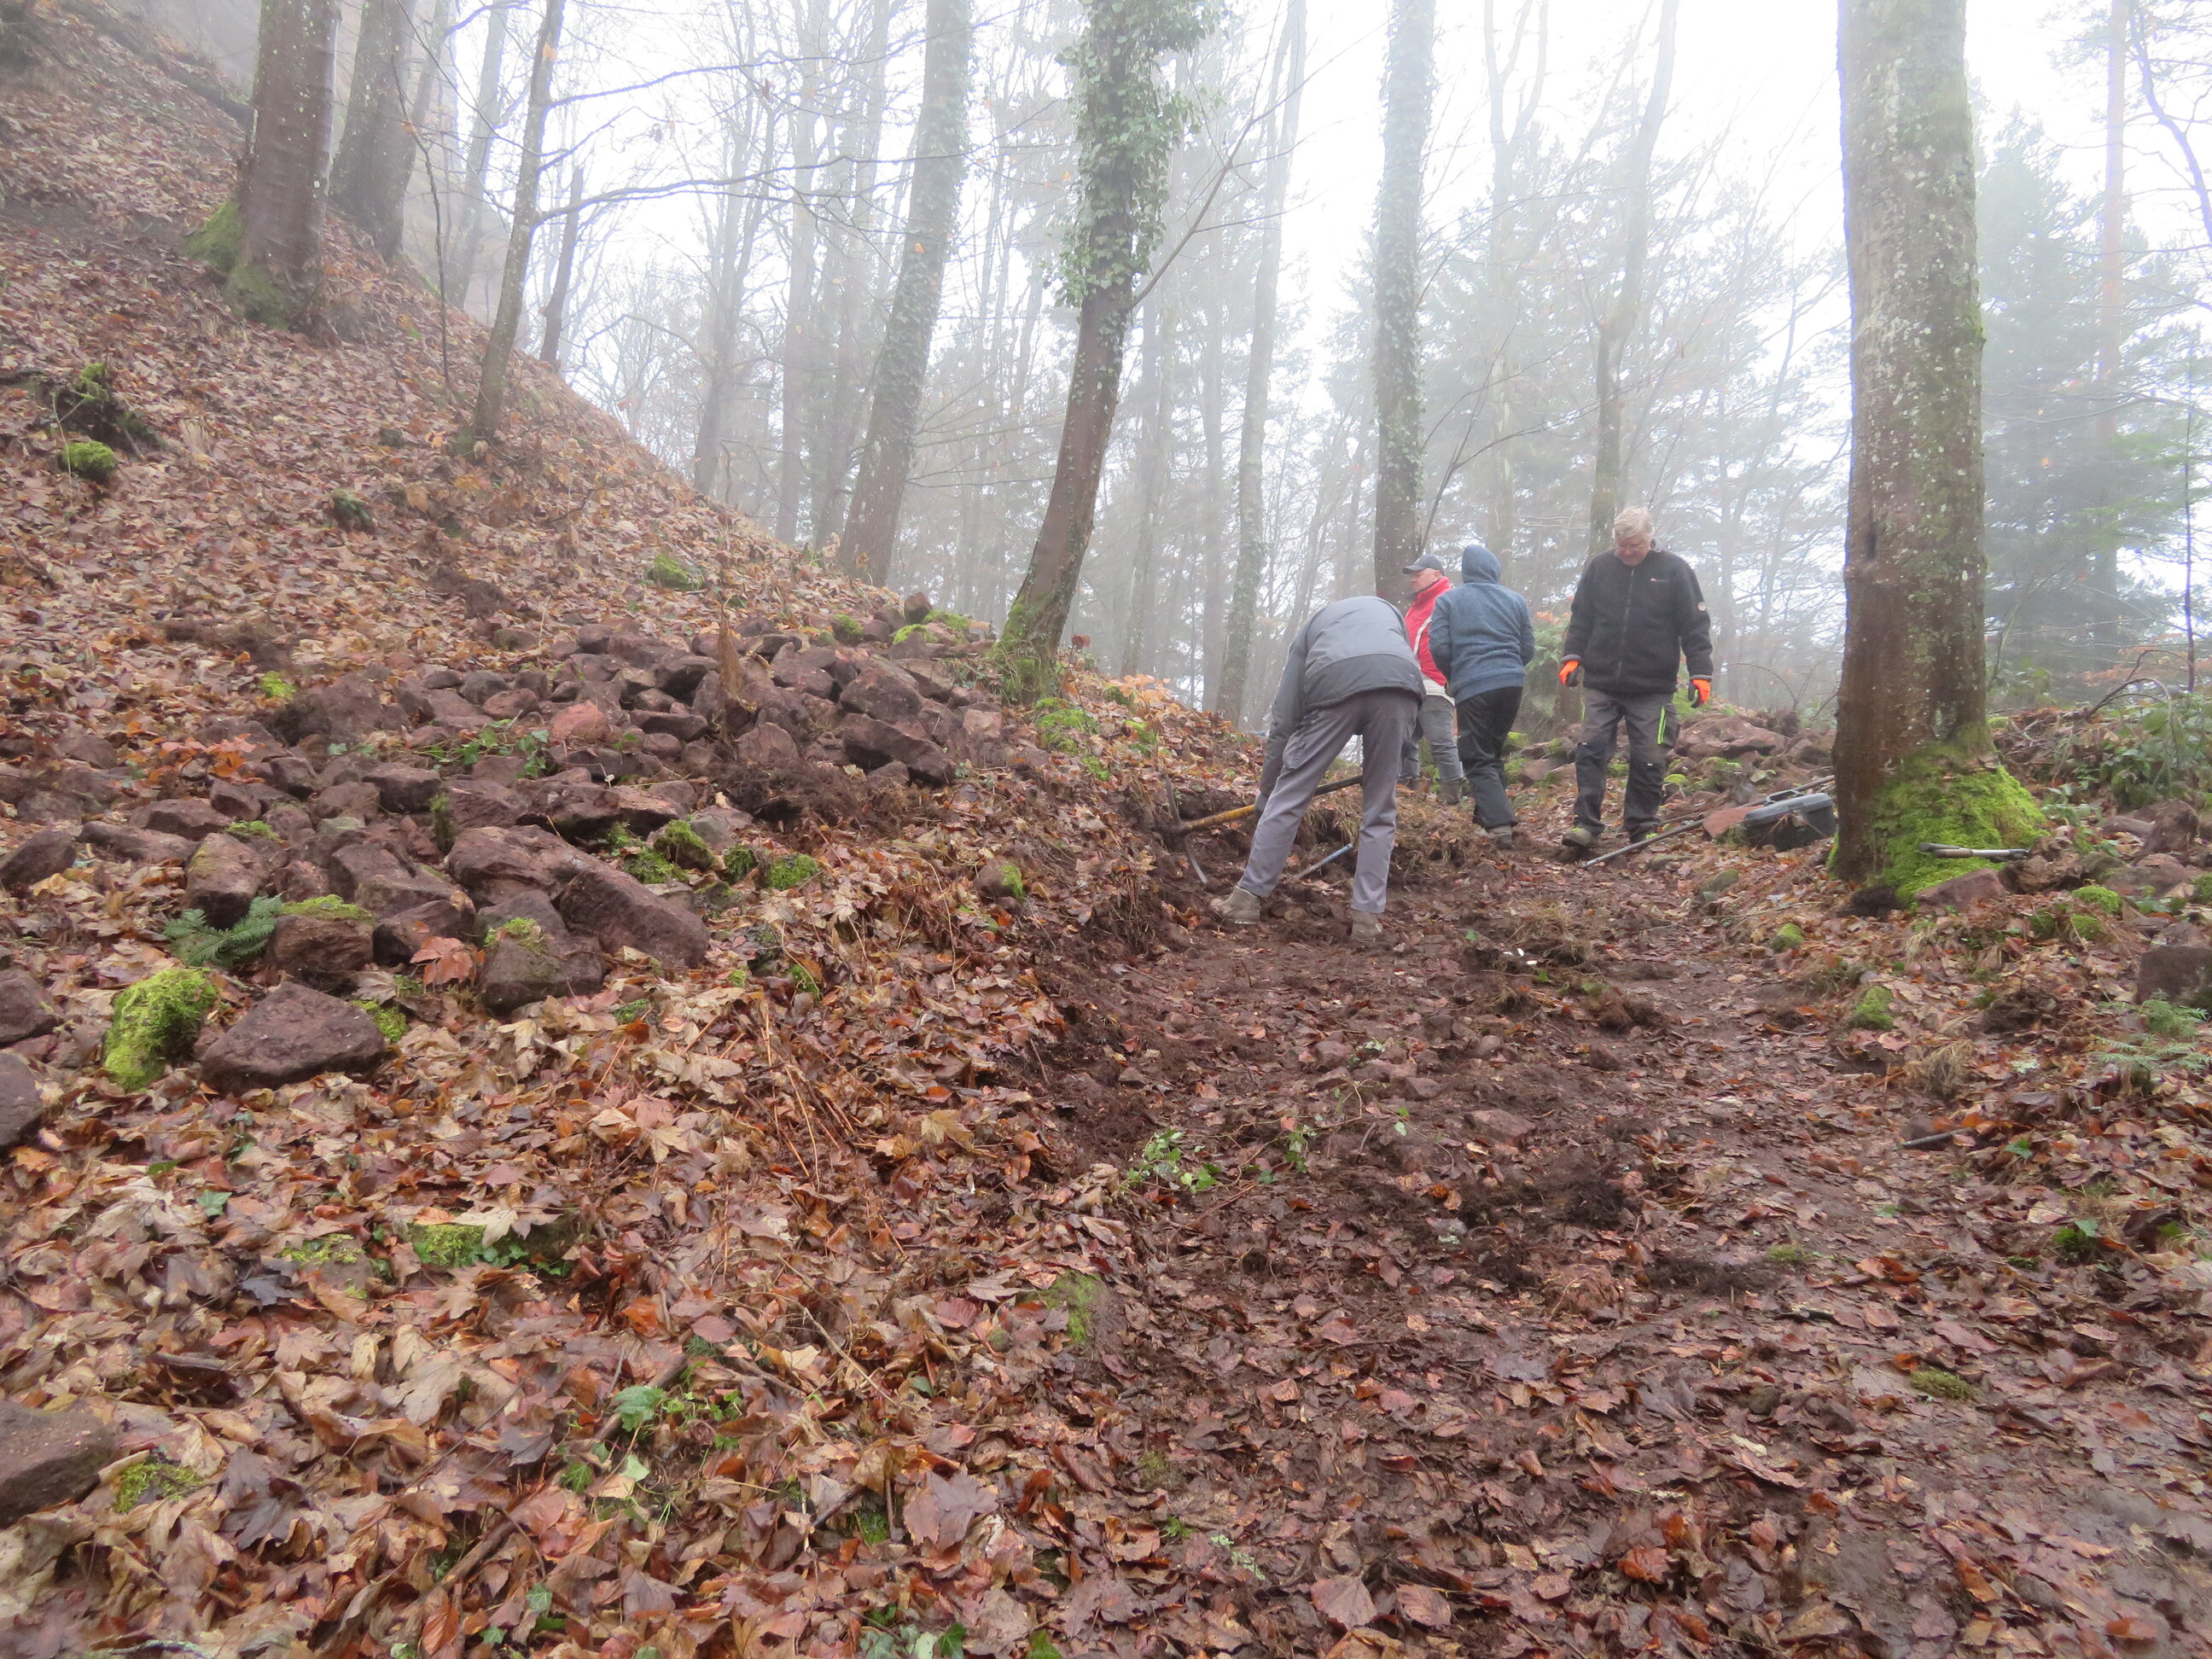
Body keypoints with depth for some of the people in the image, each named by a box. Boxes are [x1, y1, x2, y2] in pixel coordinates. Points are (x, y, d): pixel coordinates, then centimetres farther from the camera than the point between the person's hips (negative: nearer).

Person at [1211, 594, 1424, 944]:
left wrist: (1265, 788, 33)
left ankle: (1247, 899, 13)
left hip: (1336, 685, -1)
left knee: (1288, 796, 9)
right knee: (1380, 812, 13)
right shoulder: (1387, 610, 41)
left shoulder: (1313, 624, 36)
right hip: (1401, 685, 2)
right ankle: (1367, 917, 11)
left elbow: (1284, 717, 28)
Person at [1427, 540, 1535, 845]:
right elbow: (1528, 647, 12)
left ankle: (1499, 823, -16)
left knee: (1477, 759, -2)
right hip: (1512, 683, 4)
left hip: (1472, 686, -4)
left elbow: (1439, 646, -3)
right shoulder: (1515, 599, 13)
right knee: (1494, 752, 19)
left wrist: (1454, 678, 14)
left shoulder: (1448, 600, 4)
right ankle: (1491, 815, 19)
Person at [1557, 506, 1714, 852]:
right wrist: (1572, 656, 0)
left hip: (1652, 689, -2)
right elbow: (1581, 617, 13)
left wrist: (1701, 673, -6)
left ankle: (1641, 827, 13)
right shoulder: (1598, 568, 6)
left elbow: (1696, 626, 0)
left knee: (1649, 760, 2)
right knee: (1591, 751, -5)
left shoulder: (1674, 570, 0)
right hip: (1601, 684, 2)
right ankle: (1587, 826, -3)